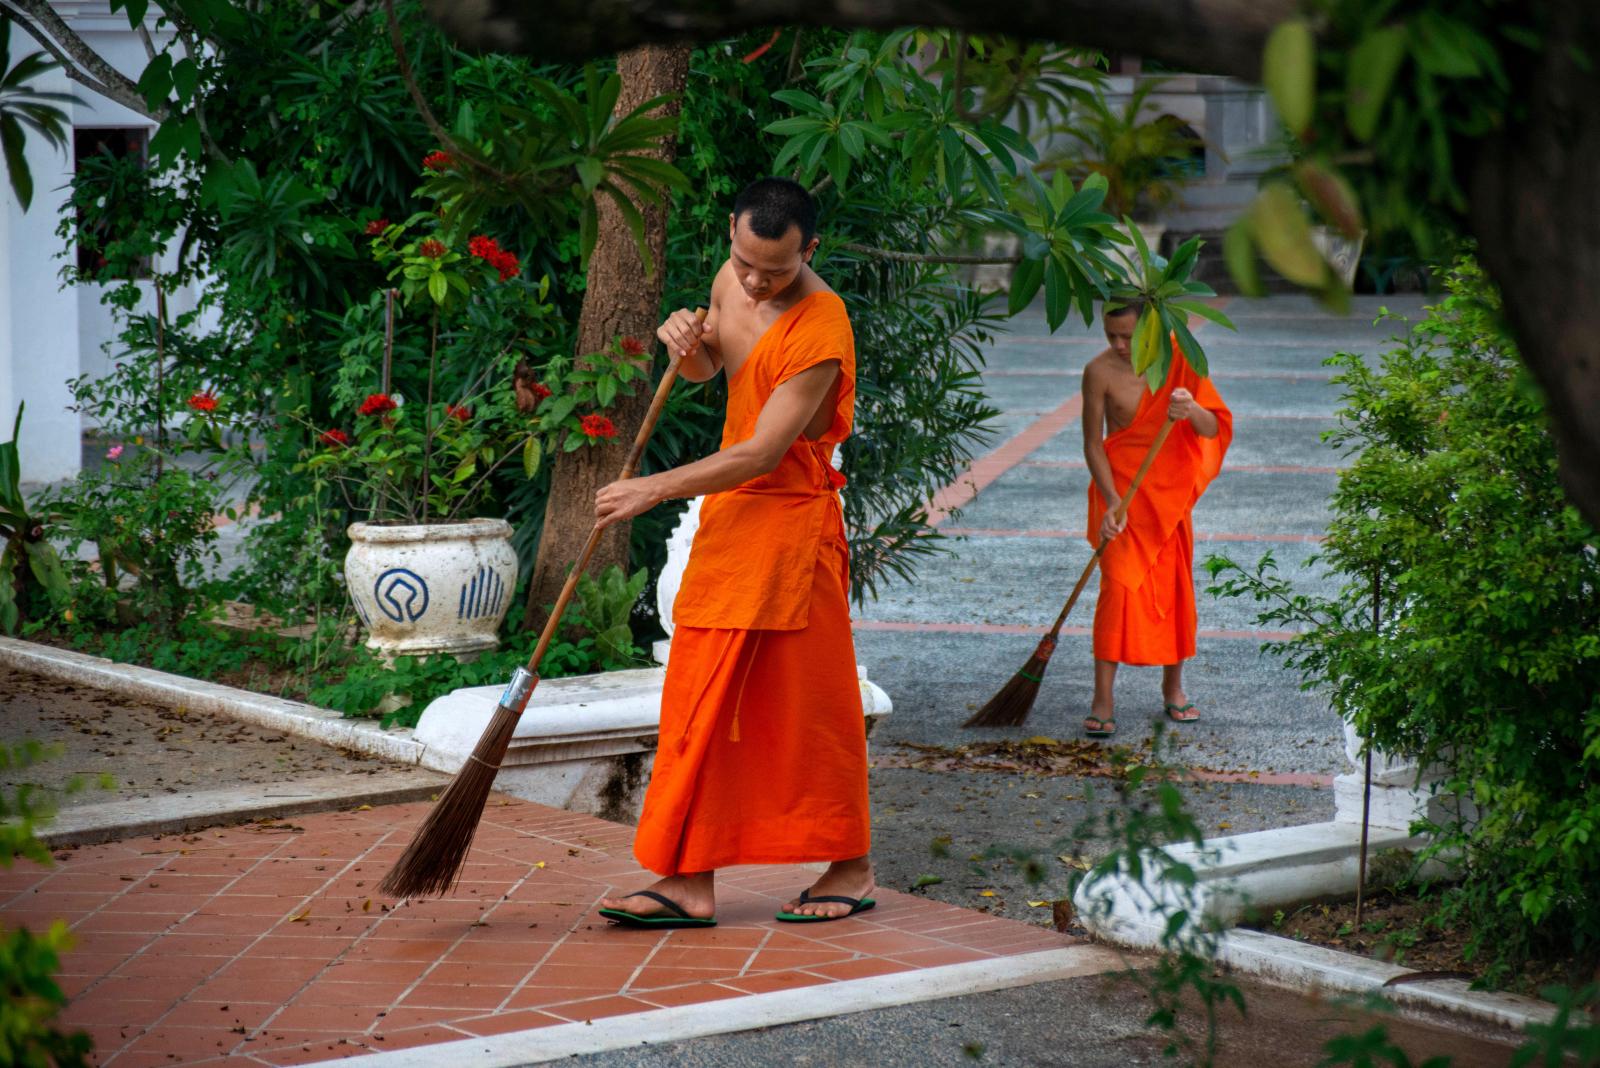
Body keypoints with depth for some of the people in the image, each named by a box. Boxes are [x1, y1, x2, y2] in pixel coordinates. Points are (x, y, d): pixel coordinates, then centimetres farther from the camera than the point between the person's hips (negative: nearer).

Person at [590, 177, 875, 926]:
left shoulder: (819, 330, -22)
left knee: (808, 699, -1)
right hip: (728, 508, 8)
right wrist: (685, 341, -1)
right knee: (703, 697, 4)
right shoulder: (732, 280, 4)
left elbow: (761, 453, -24)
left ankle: (852, 867, 13)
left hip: (790, 519, -8)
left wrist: (654, 490, -22)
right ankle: (690, 879, 4)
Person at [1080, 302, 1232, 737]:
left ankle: (1173, 689, 26)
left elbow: (1212, 429, -11)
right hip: (1121, 486, -3)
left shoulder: (1178, 360, -8)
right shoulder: (1100, 371, -13)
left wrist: (1192, 411, -34)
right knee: (1118, 585, -13)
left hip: (1169, 490, 3)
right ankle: (1102, 699, -11)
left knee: (1175, 586, 9)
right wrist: (1111, 501, -21)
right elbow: (1093, 443, -10)